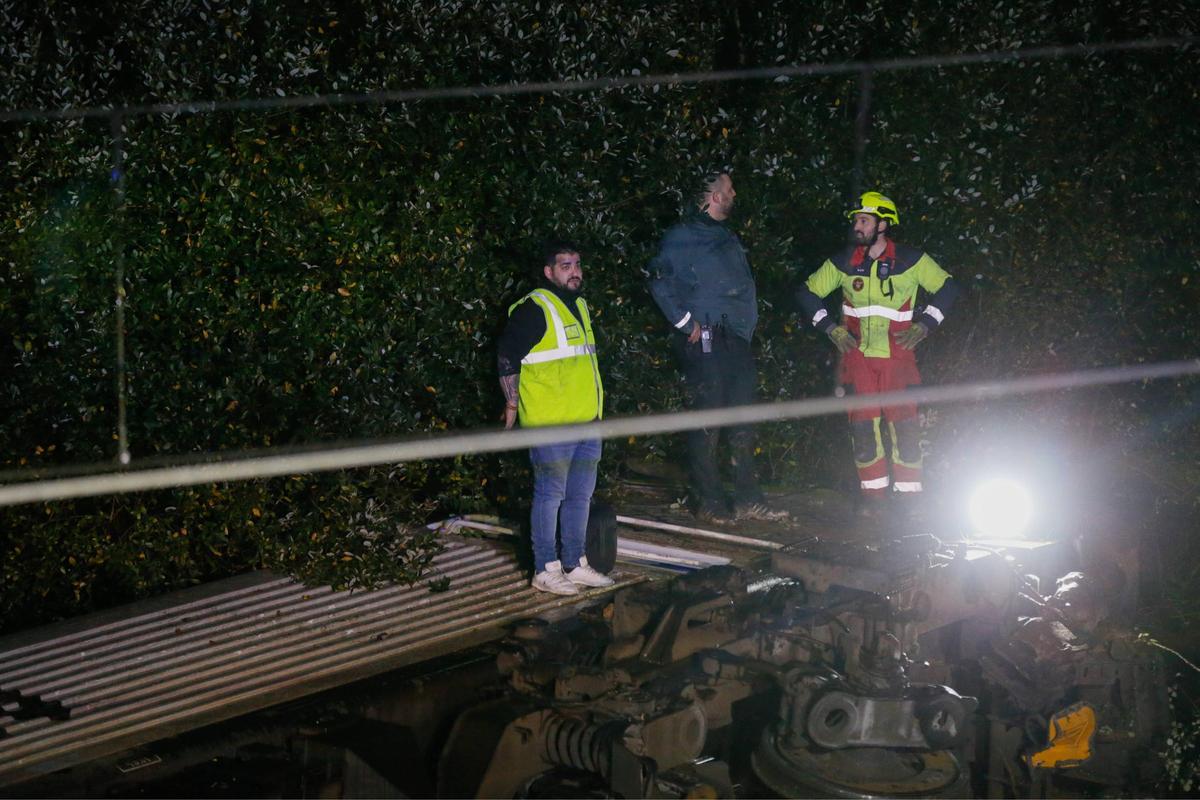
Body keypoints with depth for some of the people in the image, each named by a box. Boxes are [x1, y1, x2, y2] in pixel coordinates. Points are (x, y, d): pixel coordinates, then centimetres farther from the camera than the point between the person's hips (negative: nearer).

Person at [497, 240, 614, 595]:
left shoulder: (579, 306, 17)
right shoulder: (533, 310, -10)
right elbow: (506, 360, -11)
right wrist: (514, 405, -11)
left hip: (587, 420, 9)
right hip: (551, 423, -9)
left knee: (580, 495, 13)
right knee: (551, 495, -3)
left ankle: (575, 565, 23)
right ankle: (545, 571, 3)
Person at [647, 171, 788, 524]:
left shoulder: (728, 237, 21)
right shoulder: (683, 237, -6)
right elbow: (660, 281, -15)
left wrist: (747, 325, 17)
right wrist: (686, 323, -17)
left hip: (736, 339, 8)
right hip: (705, 340, -8)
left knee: (742, 422, 8)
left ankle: (748, 499, 13)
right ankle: (707, 500, -1)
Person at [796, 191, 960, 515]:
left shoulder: (910, 260, -2)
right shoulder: (843, 262, 3)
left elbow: (947, 287, 7)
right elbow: (808, 292, 14)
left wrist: (924, 325, -2)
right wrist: (830, 327, 3)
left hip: (897, 355, -2)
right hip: (858, 355, 2)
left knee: (904, 425, -7)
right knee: (863, 426, -3)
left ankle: (909, 496, 0)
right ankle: (873, 496, 5)